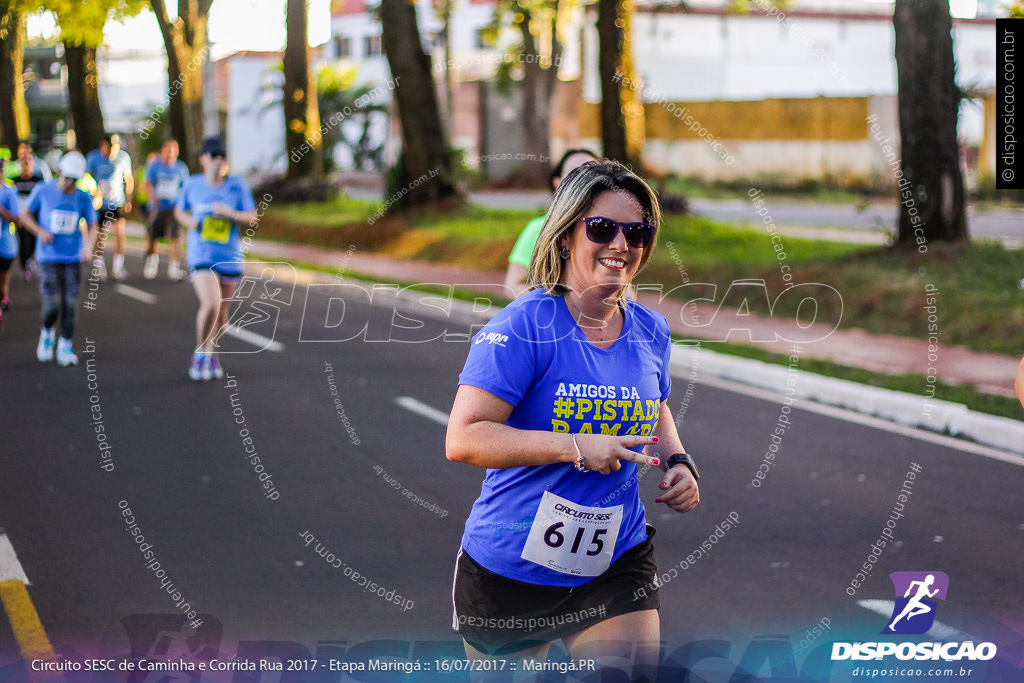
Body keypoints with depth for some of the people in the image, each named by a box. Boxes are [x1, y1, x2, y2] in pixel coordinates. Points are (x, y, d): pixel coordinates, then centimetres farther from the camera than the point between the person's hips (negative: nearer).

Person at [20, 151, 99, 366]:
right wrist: (40, 231, -12)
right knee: (52, 305, -9)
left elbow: (93, 226, 3)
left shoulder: (84, 198, -2)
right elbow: (26, 215, 6)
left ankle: (65, 347, 15)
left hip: (73, 259, 2)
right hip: (48, 258, -2)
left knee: (70, 304, -1)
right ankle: (47, 333, 22)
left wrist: (89, 244, -17)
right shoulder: (42, 191, -5)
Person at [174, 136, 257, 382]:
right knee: (210, 304, -20)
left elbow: (252, 216, 0)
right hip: (201, 254, -2)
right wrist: (188, 221, -7)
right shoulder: (192, 185, -1)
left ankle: (211, 354, 37)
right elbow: (179, 210, 14)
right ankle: (199, 354, 2)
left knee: (222, 310, 12)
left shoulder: (237, 185, -3)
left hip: (230, 255, 2)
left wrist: (232, 214, -19)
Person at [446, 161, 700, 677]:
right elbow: (463, 440, -24)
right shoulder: (523, 326, -17)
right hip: (510, 572, -4)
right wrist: (577, 447, -28)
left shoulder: (650, 332, 3)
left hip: (616, 565, 4)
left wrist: (677, 461, 2)